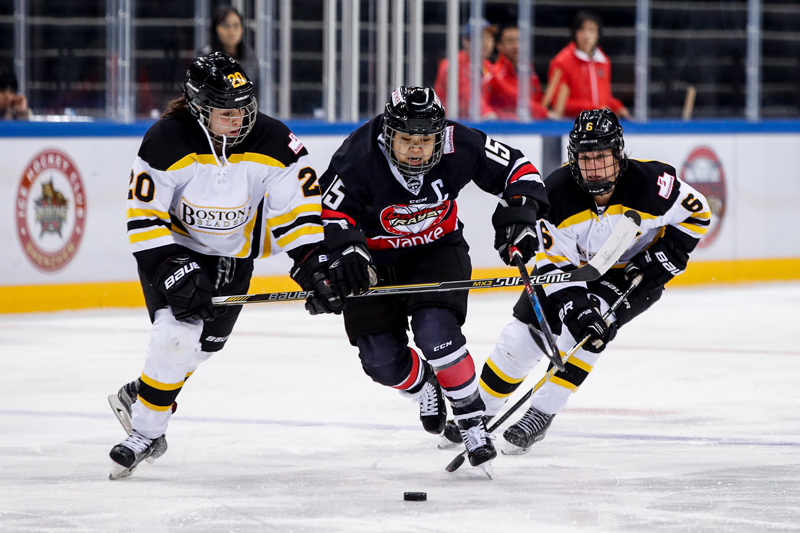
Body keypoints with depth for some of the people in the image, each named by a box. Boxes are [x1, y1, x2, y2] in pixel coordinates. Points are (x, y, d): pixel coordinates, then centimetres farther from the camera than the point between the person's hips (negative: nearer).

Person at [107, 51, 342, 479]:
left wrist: (315, 270, -23)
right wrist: (171, 270, -30)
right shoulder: (166, 143, -26)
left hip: (233, 252, 3)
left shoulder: (272, 143, -20)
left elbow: (299, 207, -14)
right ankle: (146, 432, 3)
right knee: (177, 334, -17)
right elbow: (145, 217, -21)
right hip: (174, 244, -3)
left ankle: (140, 395, 22)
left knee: (206, 341, -4)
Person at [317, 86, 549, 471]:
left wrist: (518, 217, -22)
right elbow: (331, 210, -23)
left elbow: (517, 169, -11)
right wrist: (345, 250, -40)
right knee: (381, 360, -6)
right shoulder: (359, 157, -29)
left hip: (437, 250, 0)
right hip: (375, 259, 1)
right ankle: (424, 386, 30)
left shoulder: (459, 146, -23)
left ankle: (472, 421, -9)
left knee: (435, 331, -26)